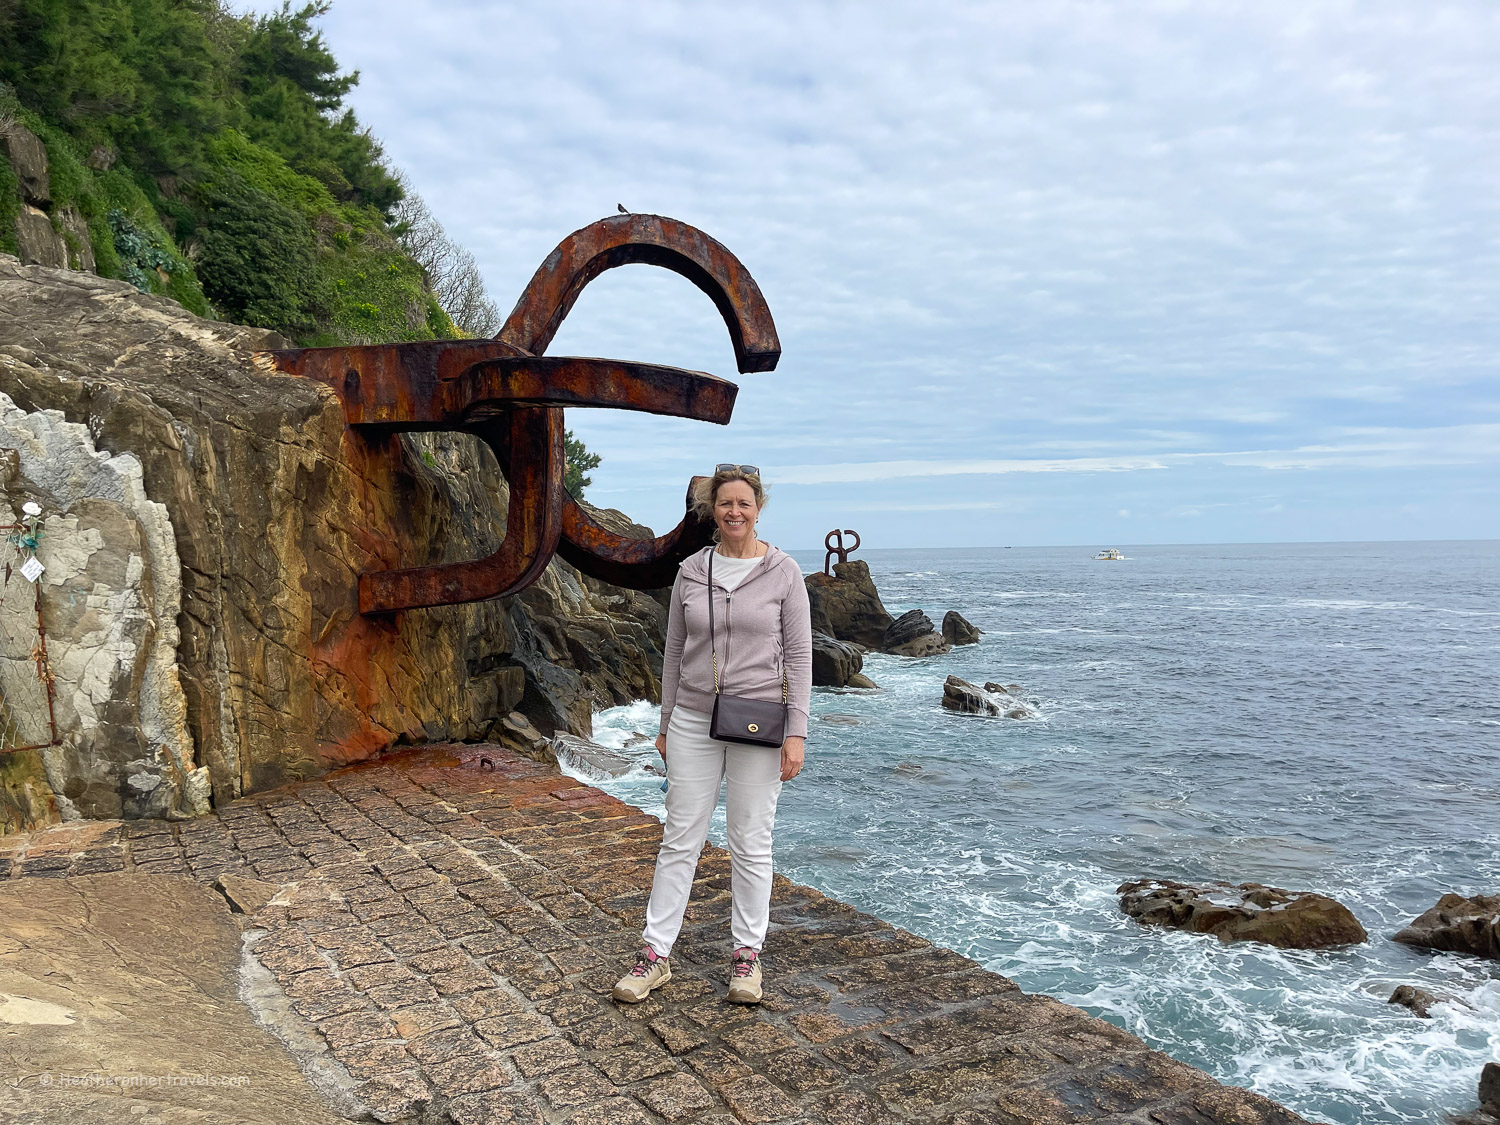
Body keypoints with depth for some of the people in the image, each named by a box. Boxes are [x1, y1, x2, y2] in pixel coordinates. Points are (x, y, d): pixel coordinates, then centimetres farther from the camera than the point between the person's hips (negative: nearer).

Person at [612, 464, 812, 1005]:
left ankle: (747, 955, 23)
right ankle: (655, 955, 18)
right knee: (680, 839, 7)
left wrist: (797, 733, -9)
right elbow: (674, 652, 10)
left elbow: (799, 656, -5)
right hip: (694, 721, 3)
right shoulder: (691, 571, 4)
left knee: (750, 843, 7)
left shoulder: (783, 572, -4)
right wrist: (665, 723, 10)